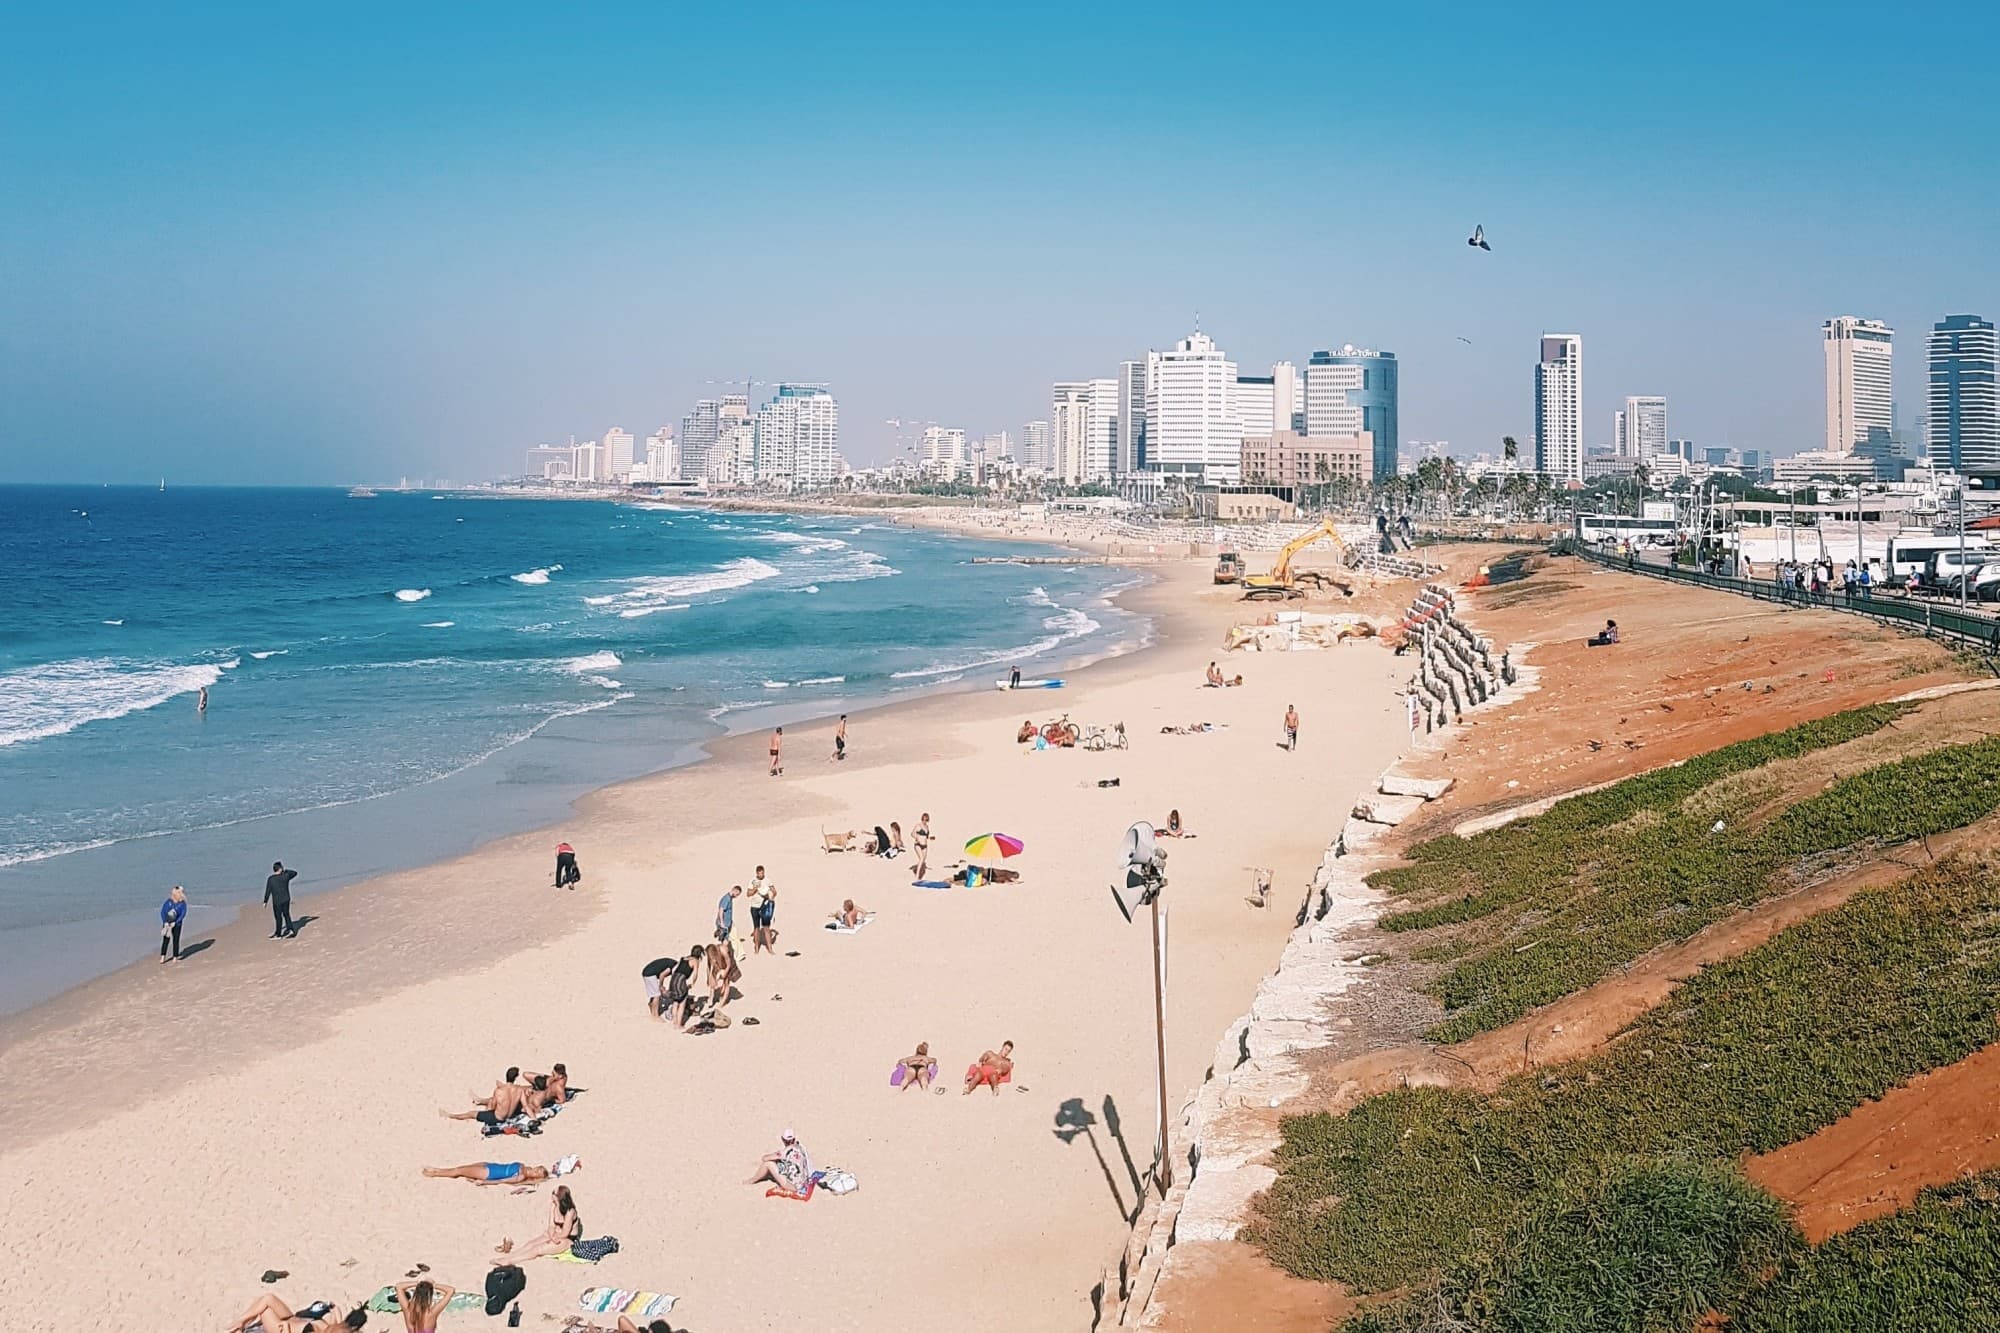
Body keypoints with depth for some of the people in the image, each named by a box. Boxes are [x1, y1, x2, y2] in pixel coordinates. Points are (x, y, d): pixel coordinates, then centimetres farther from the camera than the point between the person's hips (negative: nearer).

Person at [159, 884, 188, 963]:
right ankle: (163, 957, 1)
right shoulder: (168, 901, -3)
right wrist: (165, 922, -15)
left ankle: (175, 958, 10)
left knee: (176, 941, 1)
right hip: (167, 924, 1)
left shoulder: (182, 903, -6)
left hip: (176, 924, -1)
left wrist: (174, 923, -18)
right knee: (165, 940, -2)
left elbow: (183, 914, -10)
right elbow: (162, 912, -4)